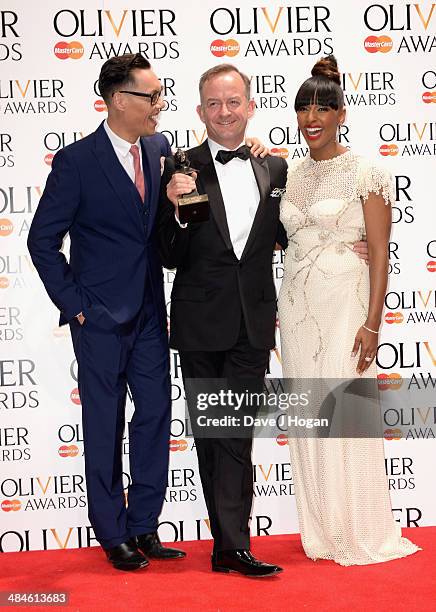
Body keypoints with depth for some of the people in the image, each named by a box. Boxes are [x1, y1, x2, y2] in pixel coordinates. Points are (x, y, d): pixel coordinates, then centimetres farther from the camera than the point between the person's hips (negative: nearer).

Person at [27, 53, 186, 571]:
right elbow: (43, 240, -7)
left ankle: (144, 527, 22)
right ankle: (113, 534, 19)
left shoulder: (160, 150, 4)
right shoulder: (76, 161, -10)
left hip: (150, 312, 5)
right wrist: (73, 303, -9)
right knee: (105, 425, 5)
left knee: (154, 416, 8)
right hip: (100, 316, -5)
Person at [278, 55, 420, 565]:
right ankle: (320, 530, 21)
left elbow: (379, 252, -10)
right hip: (296, 306, 6)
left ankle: (360, 535, 11)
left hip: (344, 303, -6)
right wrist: (275, 308, 11)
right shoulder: (291, 175, 11)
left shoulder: (366, 173, -6)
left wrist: (372, 323, -16)